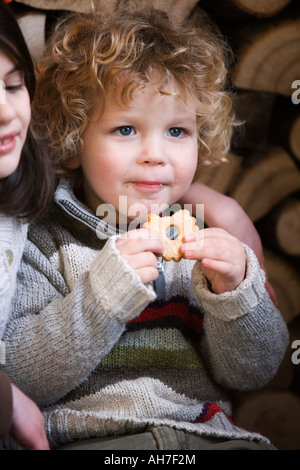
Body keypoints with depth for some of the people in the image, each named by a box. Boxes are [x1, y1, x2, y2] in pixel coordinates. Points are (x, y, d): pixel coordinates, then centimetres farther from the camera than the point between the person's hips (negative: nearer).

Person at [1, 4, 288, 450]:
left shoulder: (208, 240, 8)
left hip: (209, 432, 3)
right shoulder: (43, 241, -1)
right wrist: (104, 290, -20)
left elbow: (253, 371, 5)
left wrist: (233, 292, -13)